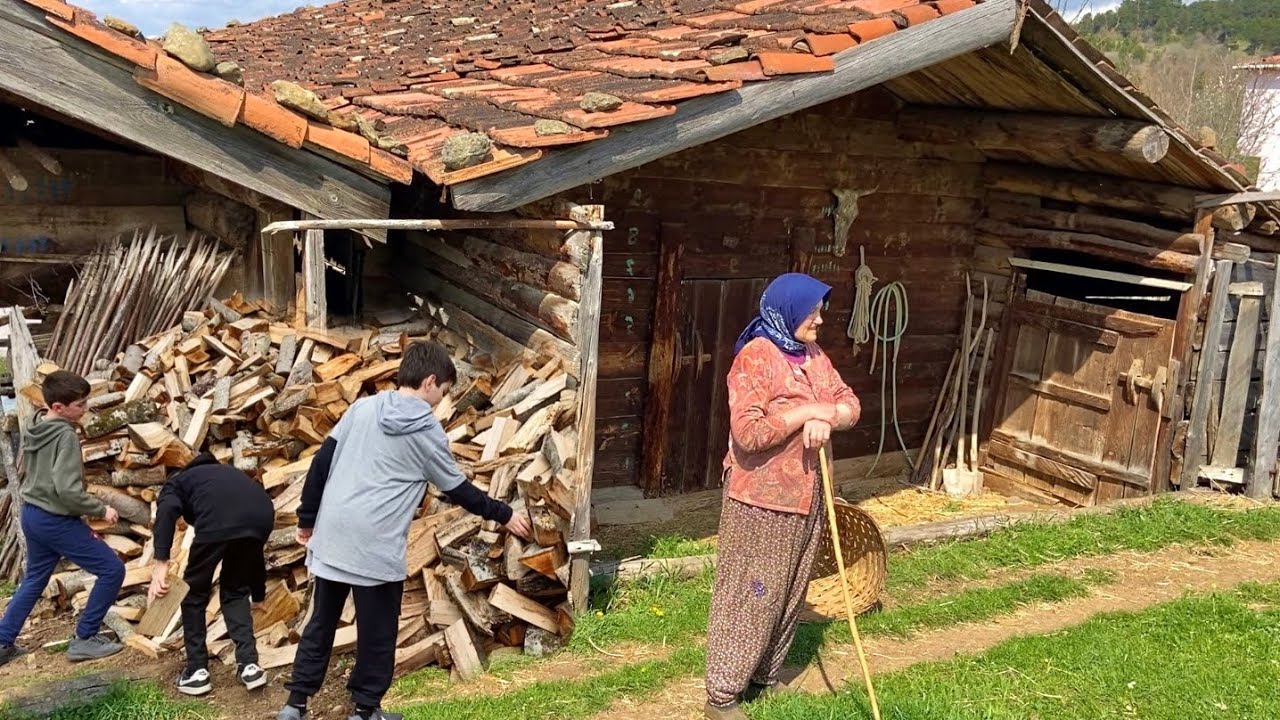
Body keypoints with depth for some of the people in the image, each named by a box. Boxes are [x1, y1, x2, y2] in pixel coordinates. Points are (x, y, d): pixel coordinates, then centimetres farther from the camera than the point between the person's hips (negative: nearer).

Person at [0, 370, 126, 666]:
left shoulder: (32, 431, 6)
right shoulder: (66, 436, -22)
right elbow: (68, 490, -28)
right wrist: (100, 510, -15)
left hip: (31, 514, 9)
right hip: (56, 520, -9)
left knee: (34, 579, 24)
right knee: (112, 569, -2)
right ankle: (83, 640, 4)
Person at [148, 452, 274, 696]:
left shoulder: (176, 483, 31)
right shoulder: (224, 474, 44)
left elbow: (167, 510, 1)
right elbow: (251, 546, 48)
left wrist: (161, 563, -7)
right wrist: (258, 592, 57)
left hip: (218, 520, -5)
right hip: (262, 515, 5)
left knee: (195, 592, 20)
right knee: (236, 591, 27)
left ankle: (197, 672, 24)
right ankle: (249, 665, 19)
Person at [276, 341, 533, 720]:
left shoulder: (362, 407, 9)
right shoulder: (427, 431, -3)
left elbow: (321, 463, 8)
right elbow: (457, 489, 6)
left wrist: (307, 518, 16)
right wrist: (504, 515, 18)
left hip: (331, 536, 5)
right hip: (376, 547, -5)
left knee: (320, 623, 16)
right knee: (377, 631, 10)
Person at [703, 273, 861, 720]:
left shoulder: (813, 355, 8)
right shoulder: (756, 357, -18)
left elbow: (851, 405, 6)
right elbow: (747, 432, -27)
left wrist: (826, 419, -16)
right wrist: (806, 412, -21)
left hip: (805, 494, 8)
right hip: (761, 498, -8)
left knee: (789, 592, 16)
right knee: (749, 595, -1)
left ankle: (764, 675, 31)